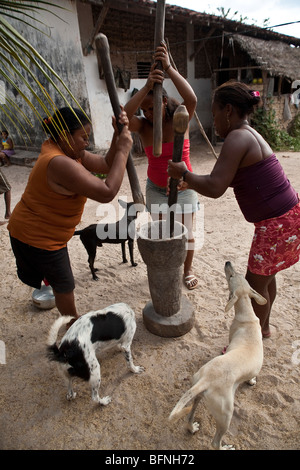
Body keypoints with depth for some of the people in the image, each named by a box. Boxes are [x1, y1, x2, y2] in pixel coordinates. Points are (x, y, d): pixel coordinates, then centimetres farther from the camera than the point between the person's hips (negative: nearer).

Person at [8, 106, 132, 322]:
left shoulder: (70, 151, 1)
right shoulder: (60, 163, -31)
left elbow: (106, 164, -1)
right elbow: (107, 192, -36)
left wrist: (118, 134, -13)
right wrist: (123, 150, -29)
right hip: (38, 238, -10)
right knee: (64, 285, 11)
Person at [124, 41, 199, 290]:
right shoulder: (143, 126, -8)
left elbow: (192, 99, -34)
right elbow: (124, 117, -31)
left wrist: (169, 68, -38)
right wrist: (147, 86, -41)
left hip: (183, 186, -1)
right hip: (156, 188, 2)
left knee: (186, 232, 8)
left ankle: (188, 270, 33)